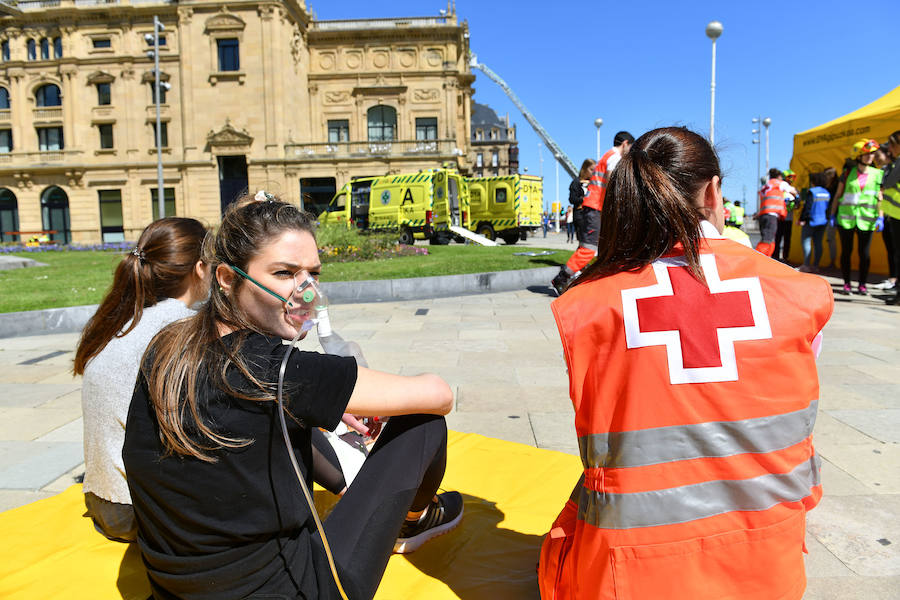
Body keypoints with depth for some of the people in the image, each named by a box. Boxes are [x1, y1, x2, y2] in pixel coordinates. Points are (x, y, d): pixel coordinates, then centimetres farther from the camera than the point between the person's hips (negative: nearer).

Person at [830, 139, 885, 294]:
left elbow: (880, 198, 7)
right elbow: (838, 195, 9)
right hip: (846, 217, 0)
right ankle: (846, 283, 12)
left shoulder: (877, 174, 7)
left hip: (866, 219, 1)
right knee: (846, 251, 3)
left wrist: (880, 217, -1)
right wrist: (833, 213, 5)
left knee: (864, 253, 1)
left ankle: (862, 284, 12)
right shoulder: (849, 173, 4)